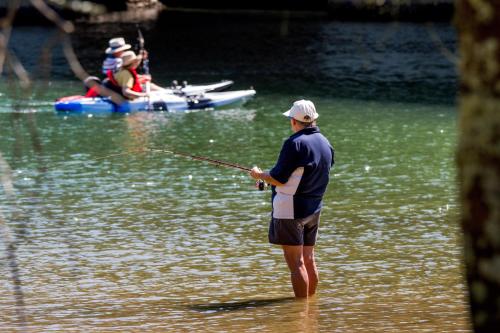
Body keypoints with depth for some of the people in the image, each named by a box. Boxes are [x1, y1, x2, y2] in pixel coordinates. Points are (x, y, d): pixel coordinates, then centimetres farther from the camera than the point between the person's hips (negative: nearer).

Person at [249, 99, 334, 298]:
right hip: (313, 209, 8)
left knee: (296, 263, -4)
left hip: (290, 209, -8)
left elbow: (278, 178, -17)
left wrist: (259, 175, 2)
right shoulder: (326, 144, 8)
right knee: (308, 260, 17)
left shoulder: (295, 143, -17)